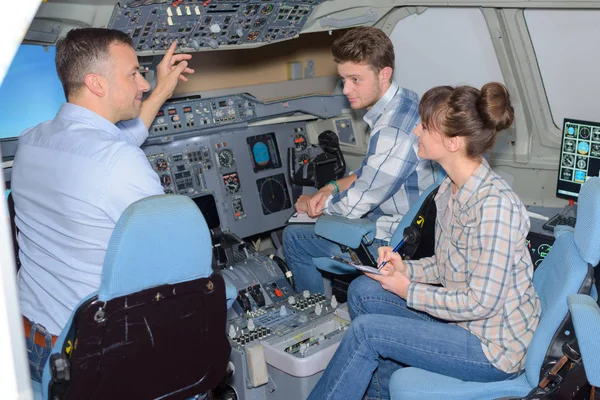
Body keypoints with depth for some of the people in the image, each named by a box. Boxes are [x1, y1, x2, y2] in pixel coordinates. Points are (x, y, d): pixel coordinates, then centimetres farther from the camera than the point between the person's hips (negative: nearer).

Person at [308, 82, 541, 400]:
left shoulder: (495, 205, -28)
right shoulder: (449, 189, 0)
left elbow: (481, 303, -26)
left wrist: (408, 291, -16)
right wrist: (406, 269, -6)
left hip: (495, 347, -8)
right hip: (463, 317, 9)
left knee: (365, 330, -14)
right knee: (362, 290, 3)